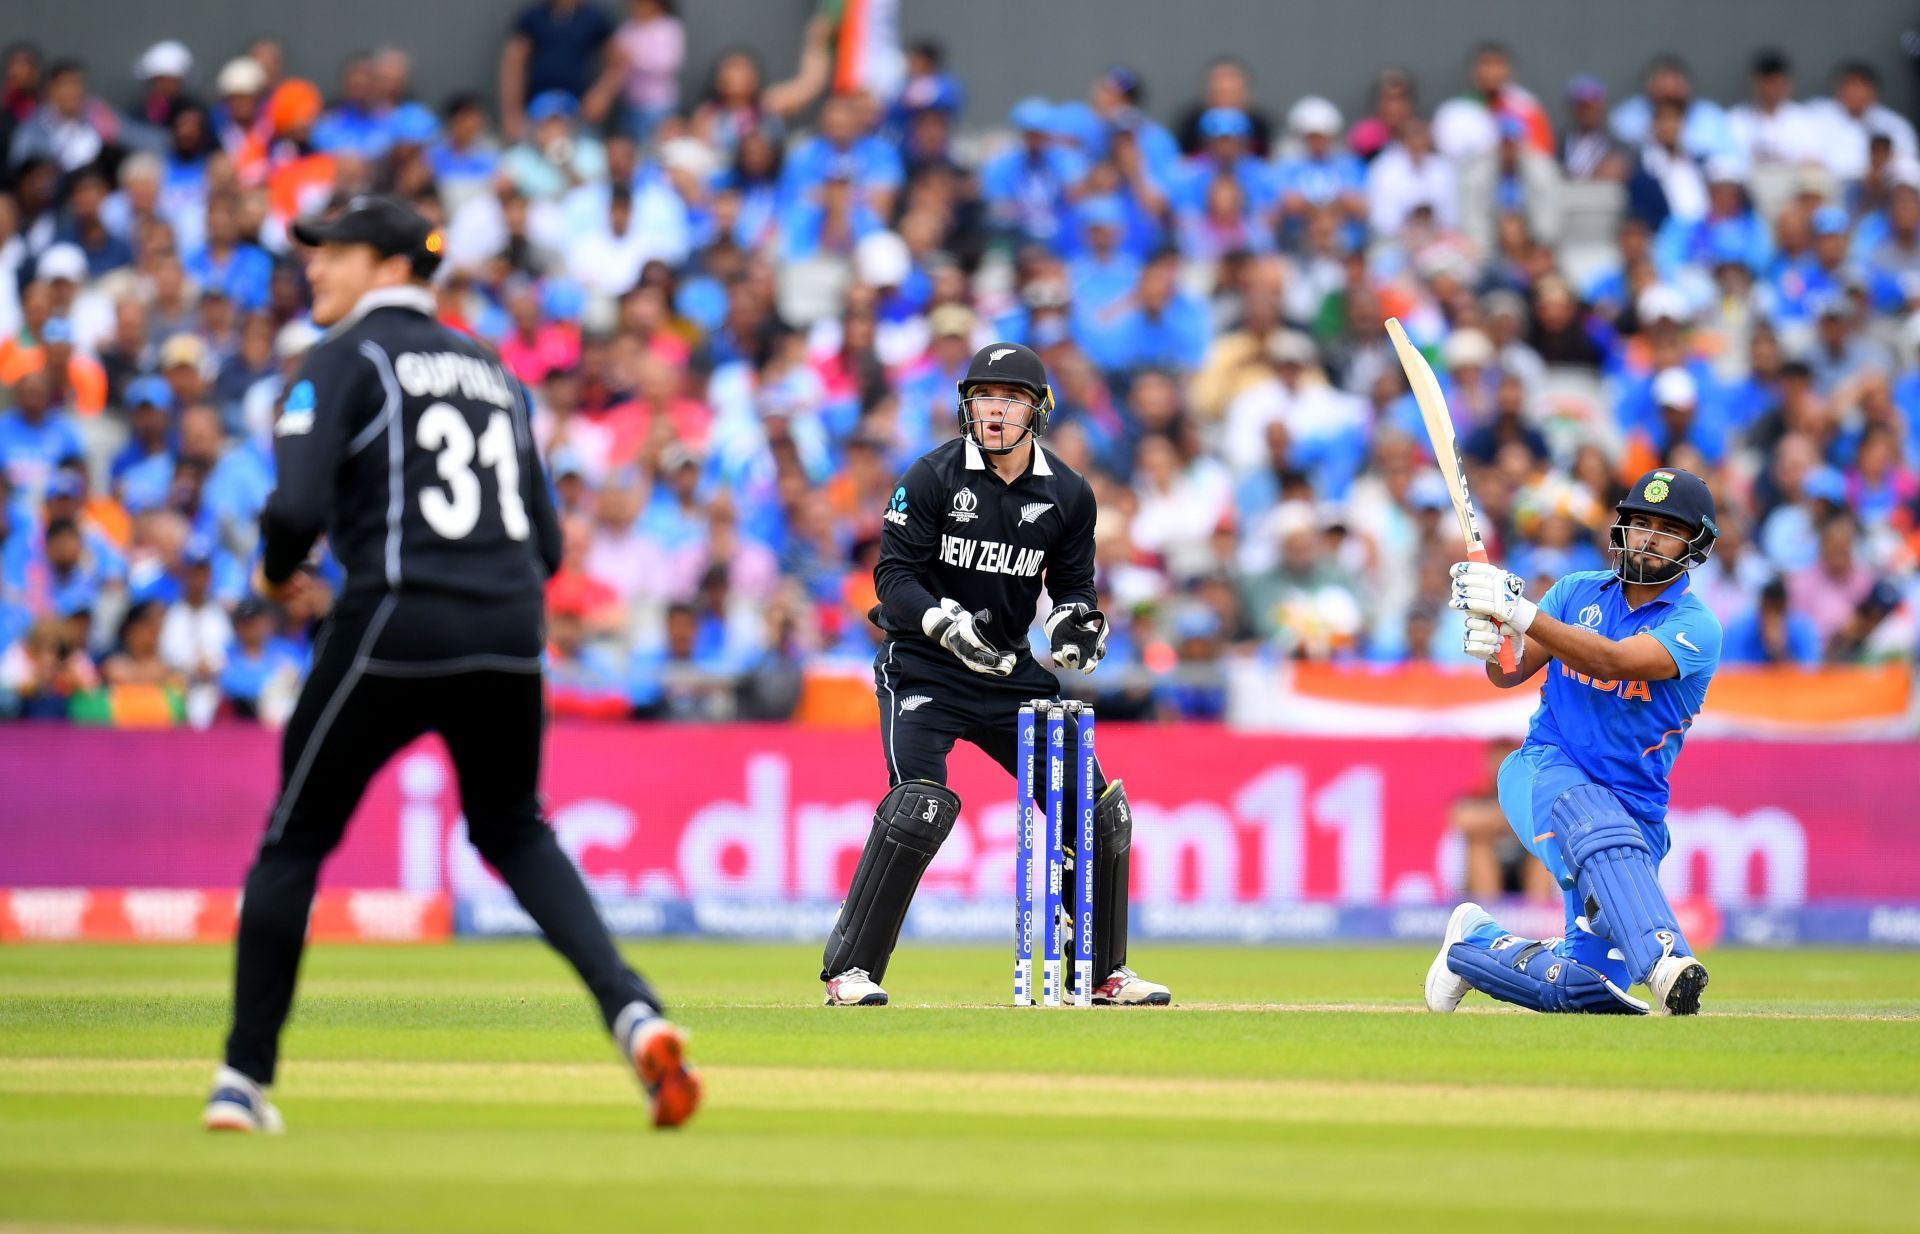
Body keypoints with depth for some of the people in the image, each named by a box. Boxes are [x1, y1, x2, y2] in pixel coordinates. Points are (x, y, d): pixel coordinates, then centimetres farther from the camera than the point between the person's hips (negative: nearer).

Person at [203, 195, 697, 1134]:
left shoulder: (346, 359, 0)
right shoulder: (491, 369, 20)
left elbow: (298, 508, -13)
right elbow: (546, 545, 18)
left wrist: (275, 573, 7)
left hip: (395, 626, -5)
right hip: (509, 634, 5)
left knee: (296, 837, 10)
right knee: (513, 831, 22)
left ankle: (244, 1080, 10)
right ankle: (632, 1012, 0)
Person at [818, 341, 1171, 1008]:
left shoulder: (1069, 495, 0)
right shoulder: (934, 477, -11)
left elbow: (1073, 585, 9)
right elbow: (894, 576, -12)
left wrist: (1076, 623, -14)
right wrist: (946, 622, -29)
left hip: (1010, 670, 5)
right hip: (923, 668, -5)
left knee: (1098, 809, 2)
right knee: (920, 805, -25)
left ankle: (1104, 972, 19)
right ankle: (848, 969, -15)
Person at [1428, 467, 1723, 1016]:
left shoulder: (1696, 627, -6)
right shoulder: (1578, 592, 8)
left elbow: (1613, 662, -23)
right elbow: (1510, 673, 4)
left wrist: (1521, 613, -32)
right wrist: (1490, 641, -20)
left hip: (1636, 803, 0)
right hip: (1547, 768, 0)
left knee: (1583, 984, -9)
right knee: (1603, 831, -39)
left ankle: (1478, 942, 18)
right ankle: (1665, 962, -56)